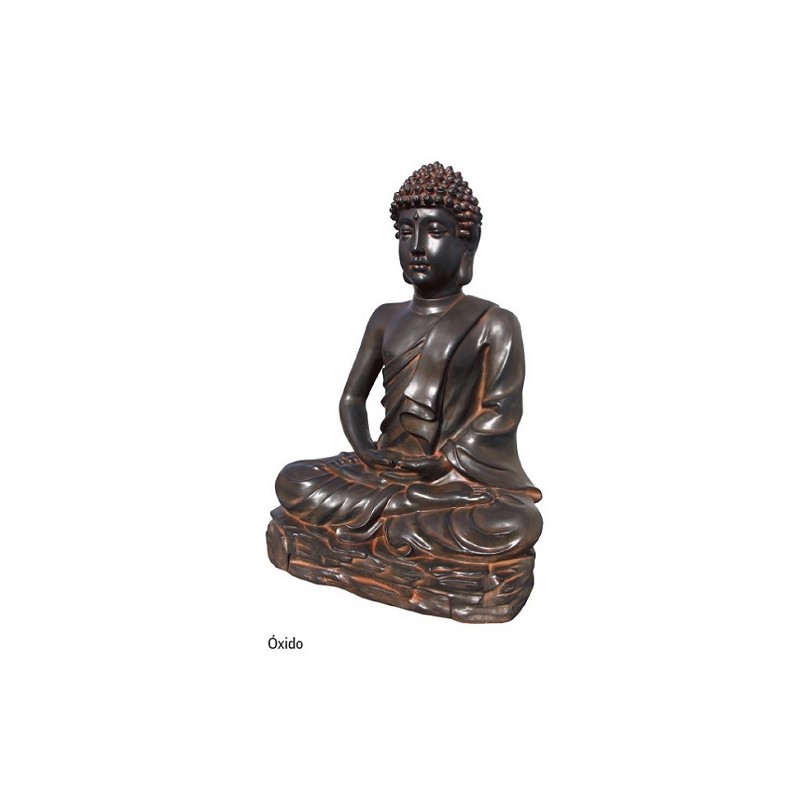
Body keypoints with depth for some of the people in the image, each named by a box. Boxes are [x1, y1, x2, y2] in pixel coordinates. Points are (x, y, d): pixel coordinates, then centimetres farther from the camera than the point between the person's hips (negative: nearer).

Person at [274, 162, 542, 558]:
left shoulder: (493, 323, -1)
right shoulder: (386, 317, 12)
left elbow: (499, 414, -9)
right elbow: (352, 396, 11)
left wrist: (442, 462, -19)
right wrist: (365, 451, -8)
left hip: (463, 478, -3)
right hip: (385, 472, 4)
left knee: (519, 525, -33)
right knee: (293, 483, -15)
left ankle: (380, 522, -19)